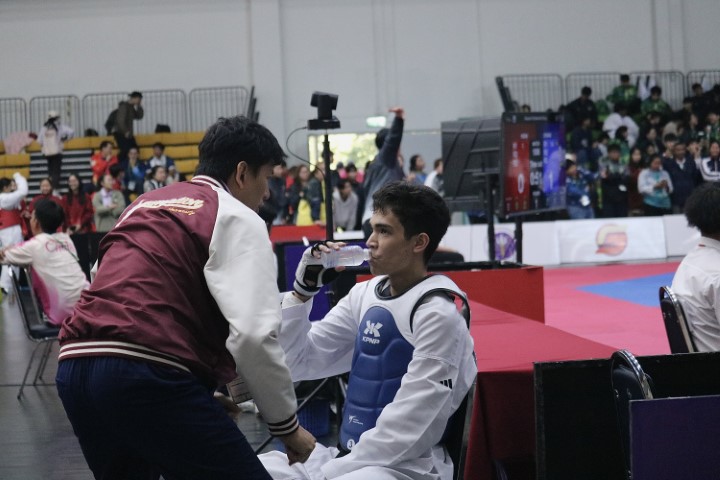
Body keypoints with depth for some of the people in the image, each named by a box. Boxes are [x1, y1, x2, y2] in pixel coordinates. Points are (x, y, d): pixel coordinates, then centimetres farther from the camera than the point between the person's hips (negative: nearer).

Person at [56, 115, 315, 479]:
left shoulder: (145, 204, 27)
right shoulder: (237, 217, 4)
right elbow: (253, 333, -9)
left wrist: (210, 384, 39)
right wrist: (286, 425, 2)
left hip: (75, 366, 8)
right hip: (147, 375, -8)